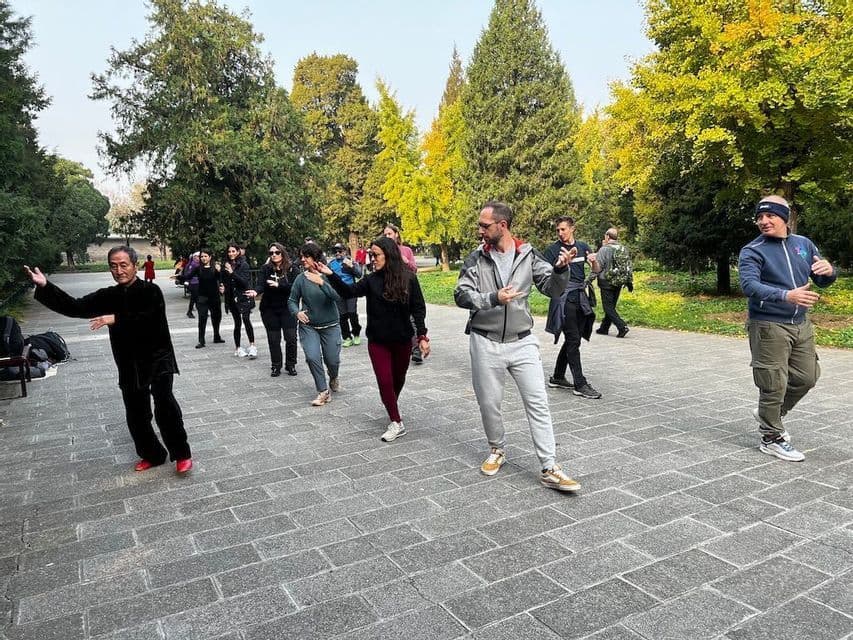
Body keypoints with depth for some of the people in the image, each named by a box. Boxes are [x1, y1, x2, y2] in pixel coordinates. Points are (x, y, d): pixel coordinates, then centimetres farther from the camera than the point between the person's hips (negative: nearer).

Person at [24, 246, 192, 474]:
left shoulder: (151, 291, -9)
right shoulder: (108, 296, 8)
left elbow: (147, 319, -24)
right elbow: (75, 307, 2)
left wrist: (116, 319, -29)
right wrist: (45, 286, -8)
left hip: (157, 359, -6)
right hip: (129, 365, 6)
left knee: (165, 404, -23)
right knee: (136, 415, 11)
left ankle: (182, 454, -9)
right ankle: (153, 455, 31)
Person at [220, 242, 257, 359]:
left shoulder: (243, 265, -6)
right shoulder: (226, 265, 8)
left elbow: (245, 281, -16)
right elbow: (224, 282, 18)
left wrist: (232, 272, -22)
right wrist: (222, 289, -2)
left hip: (243, 297, -4)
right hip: (232, 298, 4)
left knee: (246, 319, -19)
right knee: (237, 323, 6)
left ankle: (252, 346, -16)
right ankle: (237, 348, 16)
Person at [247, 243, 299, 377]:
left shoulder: (291, 269, -4)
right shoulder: (266, 269, 0)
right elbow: (261, 284, -13)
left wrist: (279, 285, -26)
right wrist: (255, 291, -34)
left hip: (287, 308, -1)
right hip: (269, 310, 1)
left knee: (291, 338, -5)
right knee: (273, 339, 5)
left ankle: (290, 365, 13)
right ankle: (276, 366, 18)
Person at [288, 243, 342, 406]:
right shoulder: (301, 278, -4)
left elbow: (338, 296, -23)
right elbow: (292, 300, 2)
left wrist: (321, 283, -34)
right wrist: (297, 312, -18)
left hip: (330, 326, -1)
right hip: (308, 326, 1)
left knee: (332, 360, 6)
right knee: (312, 357, -17)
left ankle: (333, 379, 43)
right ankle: (324, 392, 2)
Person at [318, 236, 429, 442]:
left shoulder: (408, 278, -9)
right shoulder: (372, 280, -3)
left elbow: (418, 309, -7)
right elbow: (349, 291, -8)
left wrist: (422, 336, -12)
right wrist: (331, 275, -20)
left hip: (402, 340, 0)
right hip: (378, 340, 0)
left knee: (398, 377, 18)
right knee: (384, 380, -6)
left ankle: (393, 406, 47)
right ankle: (396, 423, 5)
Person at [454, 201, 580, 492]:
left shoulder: (528, 255, -2)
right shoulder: (476, 258, -2)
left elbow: (553, 289, -3)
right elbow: (461, 295, -8)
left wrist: (561, 268, -24)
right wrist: (494, 299, -22)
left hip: (522, 342, 0)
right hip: (485, 344, 1)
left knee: (538, 403, -1)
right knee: (489, 403, 12)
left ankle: (549, 469, 6)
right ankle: (497, 450, 36)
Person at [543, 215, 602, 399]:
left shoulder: (583, 247, 13)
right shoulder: (553, 250, -2)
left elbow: (596, 271, 13)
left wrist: (593, 261, -8)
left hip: (580, 298, 6)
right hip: (563, 299, -6)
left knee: (572, 340, 11)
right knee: (573, 340, -9)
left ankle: (557, 377, 23)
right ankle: (580, 384, -7)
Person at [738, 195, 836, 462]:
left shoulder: (804, 244, 10)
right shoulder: (752, 251, -9)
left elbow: (822, 281, 15)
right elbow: (749, 286, -24)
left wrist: (828, 270, -10)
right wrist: (787, 296, -39)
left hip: (801, 324, 6)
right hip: (768, 326, -6)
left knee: (806, 377, 14)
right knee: (774, 383, -3)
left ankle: (769, 415, 35)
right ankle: (772, 438, 13)